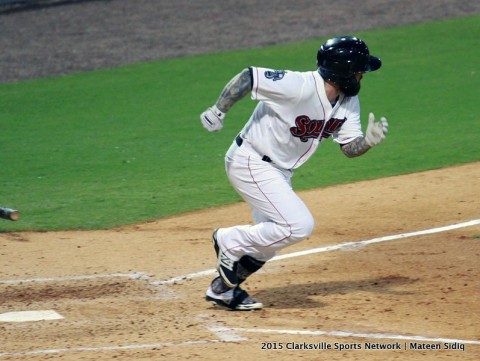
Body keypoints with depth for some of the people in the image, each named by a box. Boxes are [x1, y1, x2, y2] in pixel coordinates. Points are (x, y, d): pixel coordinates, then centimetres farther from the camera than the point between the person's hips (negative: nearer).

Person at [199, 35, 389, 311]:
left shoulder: (349, 102, -3)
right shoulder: (298, 86, -28)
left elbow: (349, 147, 0)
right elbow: (248, 77, -27)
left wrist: (369, 141, -21)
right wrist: (218, 111, -32)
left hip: (279, 172, 9)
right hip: (250, 162, -9)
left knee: (270, 239, 17)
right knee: (299, 225, -20)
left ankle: (223, 287, 31)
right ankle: (231, 241, -4)